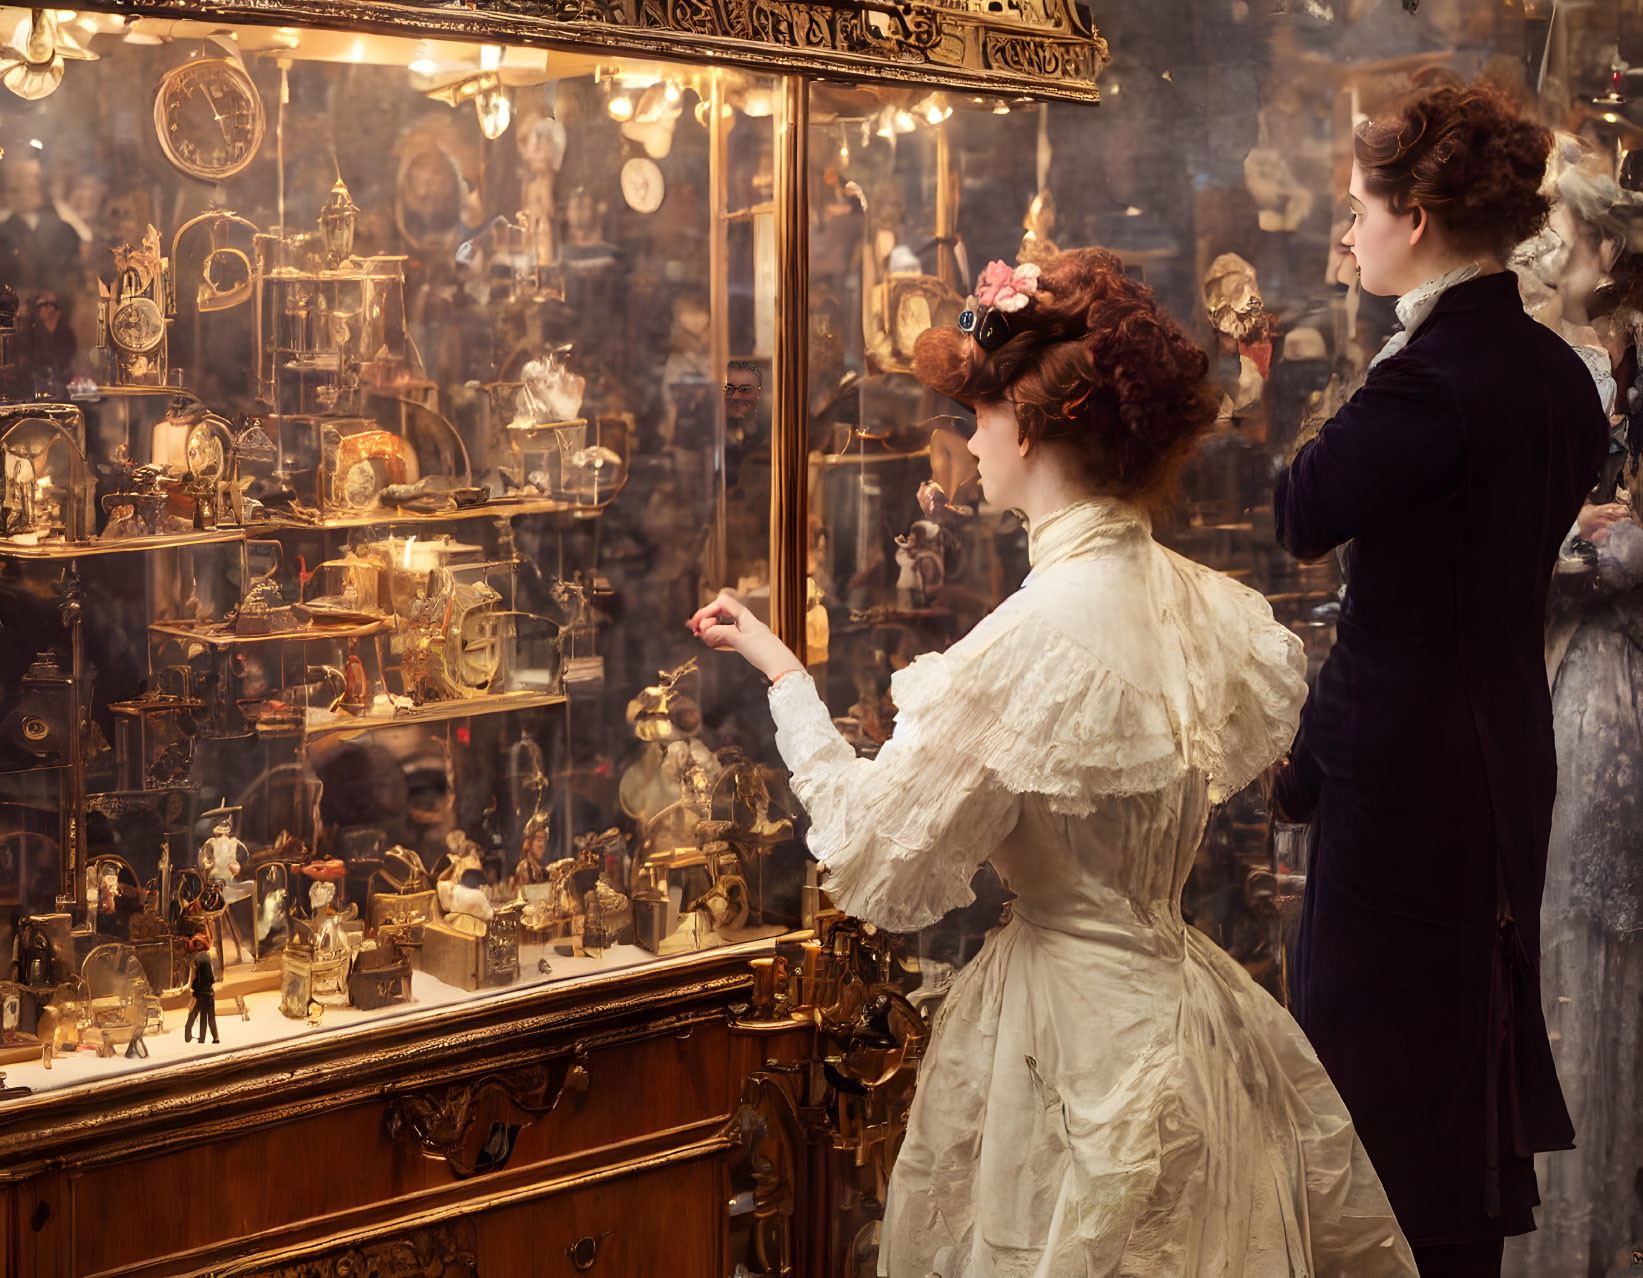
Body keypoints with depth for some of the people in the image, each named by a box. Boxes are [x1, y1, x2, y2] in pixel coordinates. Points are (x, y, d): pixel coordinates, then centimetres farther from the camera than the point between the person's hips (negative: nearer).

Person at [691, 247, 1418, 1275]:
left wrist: (785, 675, -7)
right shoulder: (1211, 605, -4)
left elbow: (880, 868, -18)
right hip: (1184, 1009, 7)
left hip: (1075, 1047, -7)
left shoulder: (1032, 642, -26)